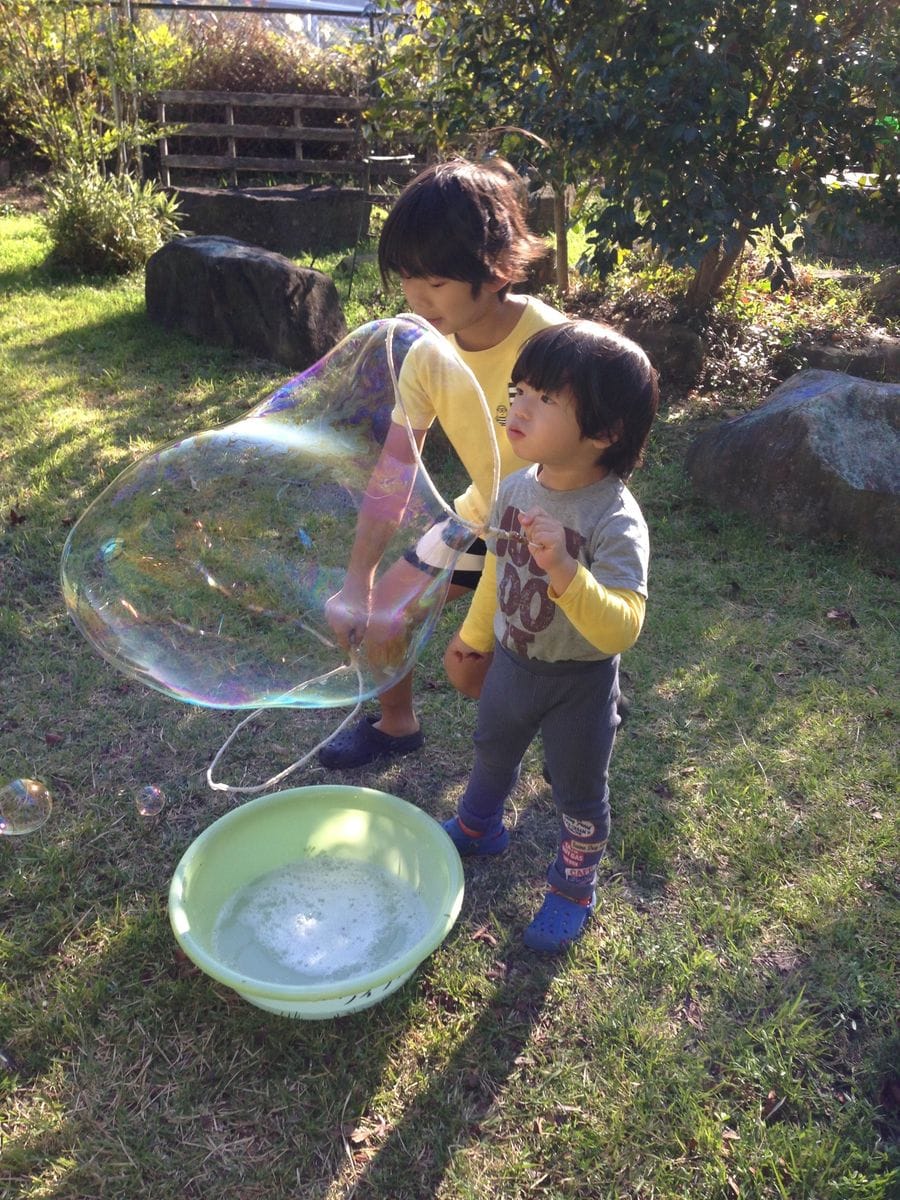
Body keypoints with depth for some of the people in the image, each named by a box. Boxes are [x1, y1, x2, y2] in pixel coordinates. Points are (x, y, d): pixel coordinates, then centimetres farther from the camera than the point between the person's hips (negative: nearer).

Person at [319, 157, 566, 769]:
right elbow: (394, 468, -13)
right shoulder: (428, 354, -14)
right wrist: (358, 581, -17)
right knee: (378, 612, 6)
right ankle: (396, 724, 37)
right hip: (485, 516, 6)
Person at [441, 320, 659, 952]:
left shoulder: (615, 520, -31)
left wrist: (565, 572, -52)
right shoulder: (516, 487, -11)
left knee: (579, 790, 17)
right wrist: (475, 636, 17)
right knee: (493, 752, 29)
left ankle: (574, 888, 44)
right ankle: (478, 828, 60)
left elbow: (623, 628, -38)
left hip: (580, 682, -6)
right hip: (512, 662, 6)